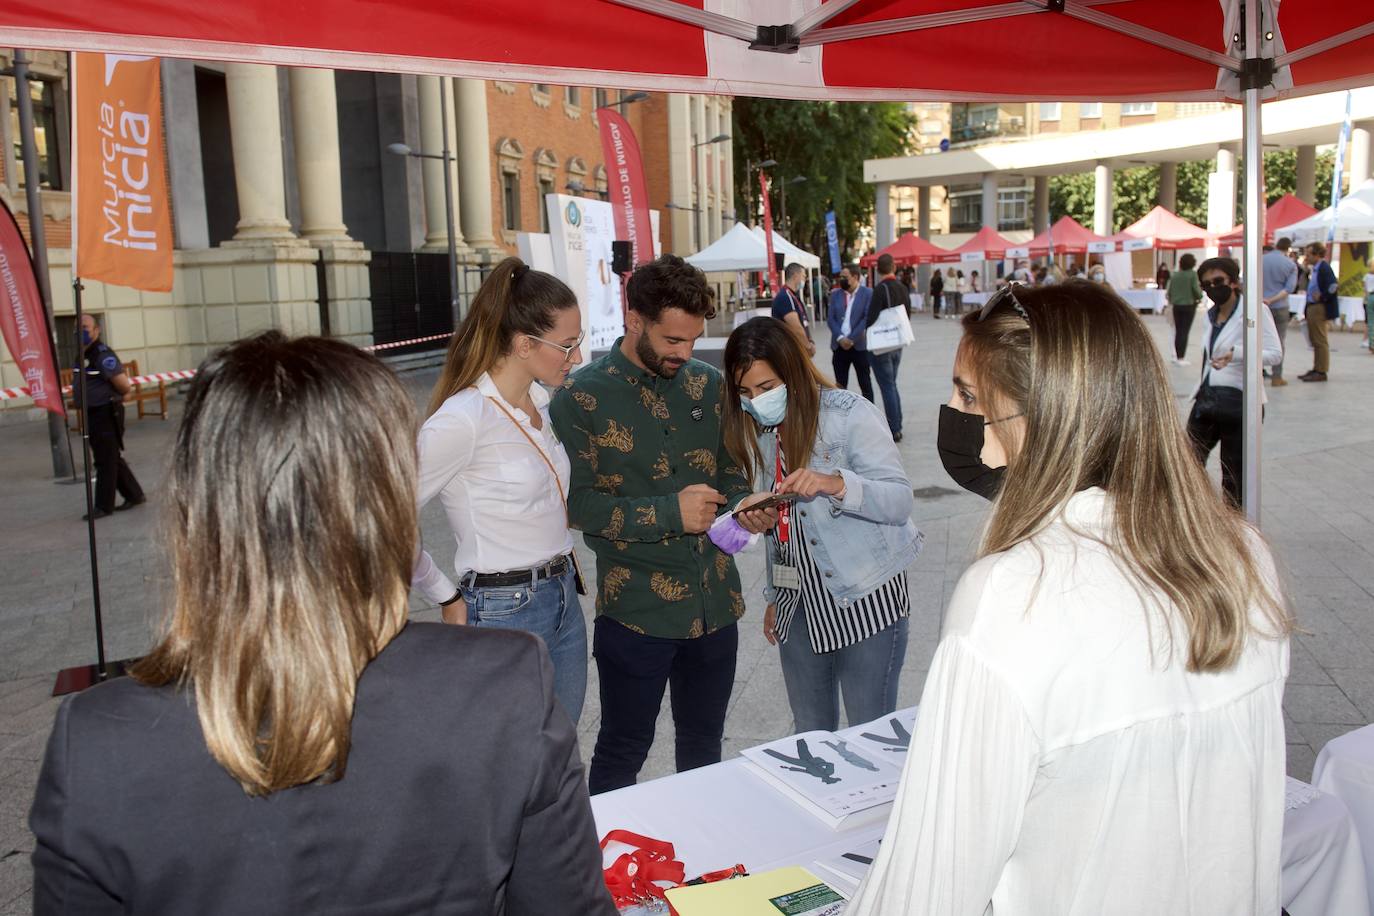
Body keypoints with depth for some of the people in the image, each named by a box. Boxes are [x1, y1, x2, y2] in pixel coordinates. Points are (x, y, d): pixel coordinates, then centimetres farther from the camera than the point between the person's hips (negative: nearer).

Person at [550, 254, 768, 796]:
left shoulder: (706, 385, 7)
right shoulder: (581, 398, -9)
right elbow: (577, 502, -14)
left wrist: (743, 505, -7)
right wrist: (670, 513, -19)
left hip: (715, 602, 5)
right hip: (636, 609, -5)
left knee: (704, 745, 20)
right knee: (621, 756, 10)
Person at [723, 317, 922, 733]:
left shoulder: (849, 414, -13)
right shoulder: (758, 430, 7)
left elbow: (900, 501, -17)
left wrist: (835, 484, -34)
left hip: (865, 600, -6)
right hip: (800, 604, 6)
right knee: (809, 735, 15)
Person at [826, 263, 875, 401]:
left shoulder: (868, 293, -3)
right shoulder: (835, 295, 10)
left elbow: (867, 318, -10)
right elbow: (830, 318, 3)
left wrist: (852, 339, -15)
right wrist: (840, 338, -11)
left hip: (859, 345, -4)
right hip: (839, 345, 4)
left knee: (865, 384, 5)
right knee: (840, 384, 7)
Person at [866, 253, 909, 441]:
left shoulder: (881, 289, -18)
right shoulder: (903, 288, 6)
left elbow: (871, 318, -20)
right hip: (897, 344, 7)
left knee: (887, 387, -2)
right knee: (891, 385, 17)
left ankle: (893, 430, 0)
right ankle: (897, 427, 21)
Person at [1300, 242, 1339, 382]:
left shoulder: (1324, 268, -15)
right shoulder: (1315, 269, 13)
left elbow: (1332, 286, -24)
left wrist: (1321, 297, -16)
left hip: (1320, 309, -10)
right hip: (1312, 307, 10)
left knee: (1321, 341, -4)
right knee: (1315, 341, 15)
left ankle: (1321, 372, 1)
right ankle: (1316, 369, 24)